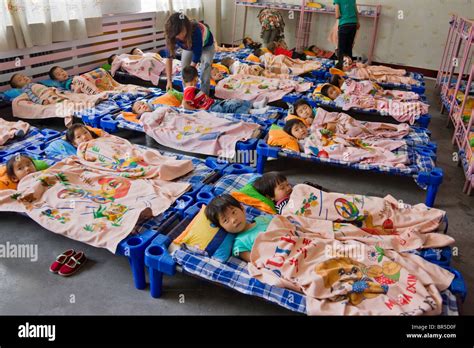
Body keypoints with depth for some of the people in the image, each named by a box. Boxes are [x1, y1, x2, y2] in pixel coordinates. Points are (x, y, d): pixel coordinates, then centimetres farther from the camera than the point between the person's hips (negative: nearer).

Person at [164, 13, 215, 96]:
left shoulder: (195, 31, -46)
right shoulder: (172, 36, -33)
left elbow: (196, 56, -39)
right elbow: (169, 57, -28)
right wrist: (169, 80, -33)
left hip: (206, 45, -4)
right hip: (189, 46, 4)